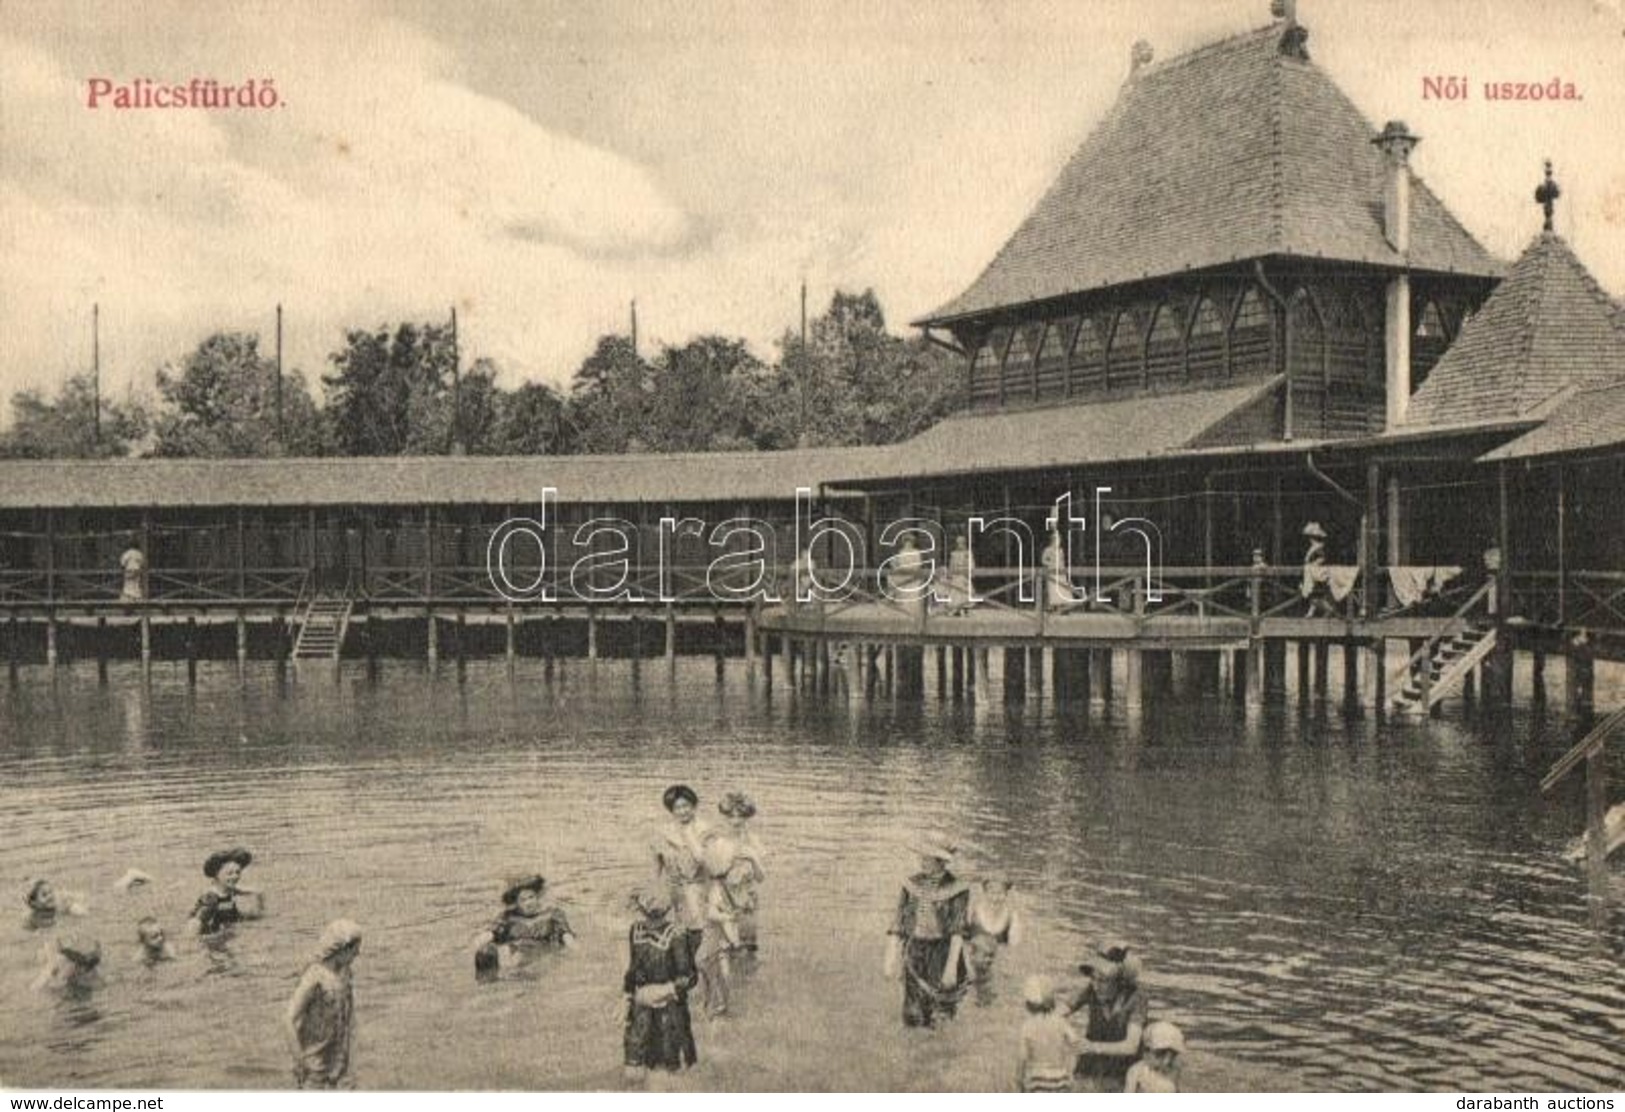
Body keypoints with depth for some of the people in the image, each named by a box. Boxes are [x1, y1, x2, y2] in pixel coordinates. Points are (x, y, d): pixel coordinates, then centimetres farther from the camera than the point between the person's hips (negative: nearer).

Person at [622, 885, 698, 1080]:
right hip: (641, 1002, 4)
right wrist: (628, 994, 13)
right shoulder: (635, 931, 0)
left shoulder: (675, 937, -18)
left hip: (669, 1002, -4)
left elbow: (687, 977, -12)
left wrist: (663, 992, -18)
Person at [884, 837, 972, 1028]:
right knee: (914, 1020, 7)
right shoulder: (912, 885, 2)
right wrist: (891, 960, 3)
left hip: (942, 955, -4)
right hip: (915, 956, 4)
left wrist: (952, 966, -20)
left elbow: (958, 931, -14)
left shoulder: (956, 889, -10)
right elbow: (899, 925, 5)